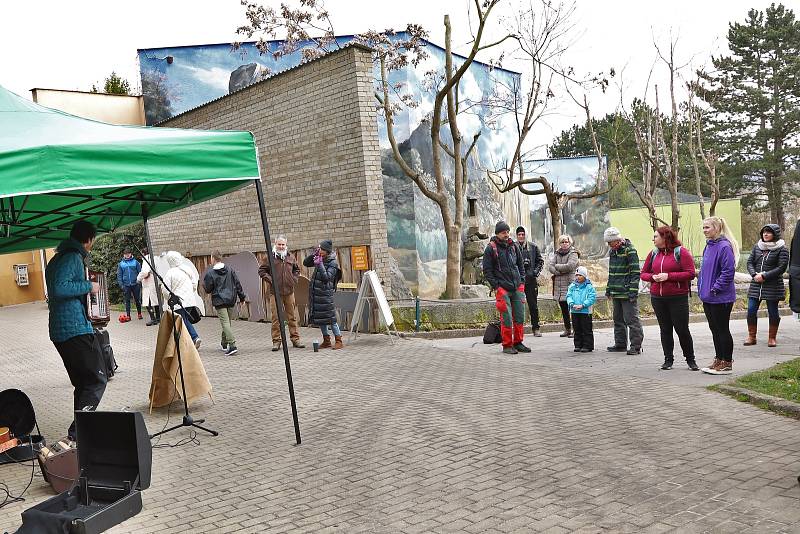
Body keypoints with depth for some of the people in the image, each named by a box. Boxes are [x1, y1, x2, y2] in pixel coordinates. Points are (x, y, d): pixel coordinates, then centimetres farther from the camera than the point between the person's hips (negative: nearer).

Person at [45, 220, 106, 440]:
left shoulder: (56, 259, 19)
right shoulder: (73, 257, -11)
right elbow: (59, 288, -25)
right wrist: (88, 286, -13)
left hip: (59, 331, 10)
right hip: (76, 329, -10)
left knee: (82, 383, 15)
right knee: (98, 380, -6)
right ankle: (77, 429, -14)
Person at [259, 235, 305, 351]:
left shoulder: (291, 257, 10)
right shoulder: (270, 257, -2)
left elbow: (297, 269, 24)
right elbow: (261, 270, 4)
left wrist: (294, 279, 9)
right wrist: (270, 280, -7)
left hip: (289, 291, 3)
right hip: (275, 292, -3)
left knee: (292, 316, 7)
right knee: (276, 318, 0)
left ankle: (295, 339, 15)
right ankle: (276, 341, 7)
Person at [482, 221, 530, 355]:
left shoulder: (514, 246, 13)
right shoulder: (491, 249, -2)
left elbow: (521, 265, 22)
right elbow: (487, 271, -2)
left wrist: (522, 281, 11)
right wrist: (496, 286, -8)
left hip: (518, 288, 5)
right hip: (502, 289, -5)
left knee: (520, 317, 6)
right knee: (507, 319, -6)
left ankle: (518, 343, 18)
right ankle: (507, 345, 4)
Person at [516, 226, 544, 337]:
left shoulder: (533, 246, 7)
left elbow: (540, 260, 13)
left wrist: (536, 272, 0)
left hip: (531, 279, 1)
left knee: (533, 305, 5)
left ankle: (536, 328, 12)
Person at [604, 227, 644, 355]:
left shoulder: (630, 251, -12)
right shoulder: (613, 252, 14)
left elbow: (635, 273, -15)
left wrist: (633, 292, -19)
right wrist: (609, 289, 20)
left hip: (627, 293, -9)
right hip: (616, 293, 9)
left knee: (631, 319, -5)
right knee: (618, 319, 14)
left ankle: (636, 346, 0)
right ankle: (620, 344, 24)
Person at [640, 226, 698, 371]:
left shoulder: (681, 252, -5)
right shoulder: (653, 254, 11)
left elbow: (690, 273, -12)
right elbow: (643, 273, 15)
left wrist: (668, 276, -17)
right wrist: (653, 277, -6)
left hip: (678, 298, -5)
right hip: (657, 298, 5)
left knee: (682, 329, 0)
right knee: (665, 330, 9)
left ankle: (690, 359, 16)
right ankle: (668, 359, 17)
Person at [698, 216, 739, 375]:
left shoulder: (724, 247, -16)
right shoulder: (709, 246, 12)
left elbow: (728, 271, -20)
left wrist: (715, 289, -18)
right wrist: (702, 288, 13)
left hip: (721, 298, -9)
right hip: (708, 297, 9)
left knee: (722, 330, 1)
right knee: (715, 330, 15)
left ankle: (727, 363, 11)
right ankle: (718, 360, 25)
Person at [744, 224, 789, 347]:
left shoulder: (782, 249, -4)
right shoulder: (757, 247, 10)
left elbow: (781, 268, -11)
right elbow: (750, 262, 9)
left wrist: (764, 276, -17)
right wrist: (754, 274, -9)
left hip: (773, 286, -4)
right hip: (756, 284, 4)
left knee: (773, 312, 5)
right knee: (751, 310, 0)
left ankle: (772, 338, 18)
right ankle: (751, 336, 11)